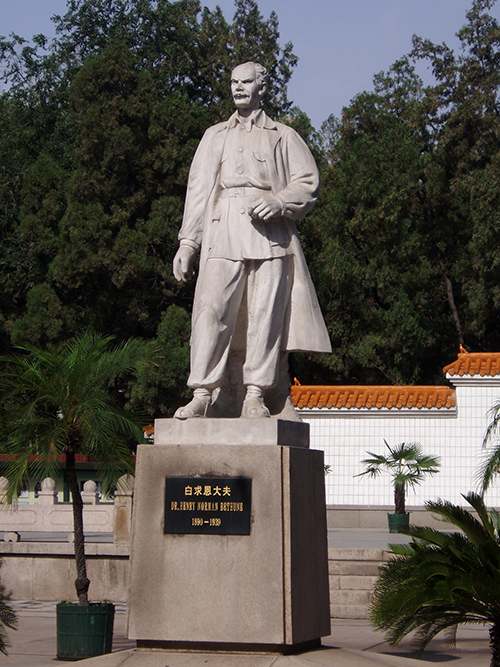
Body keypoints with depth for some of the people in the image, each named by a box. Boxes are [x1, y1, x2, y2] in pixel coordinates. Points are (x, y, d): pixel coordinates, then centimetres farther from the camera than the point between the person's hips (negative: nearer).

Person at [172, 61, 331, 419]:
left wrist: (278, 202, -11)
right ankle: (202, 396, -16)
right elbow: (198, 190, 20)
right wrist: (187, 242, 11)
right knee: (211, 310, -13)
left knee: (265, 314, -8)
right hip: (223, 233, 1)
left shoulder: (283, 136, 17)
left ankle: (255, 396, -6)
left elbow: (308, 183, 9)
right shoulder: (215, 136, 24)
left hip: (270, 233, -1)